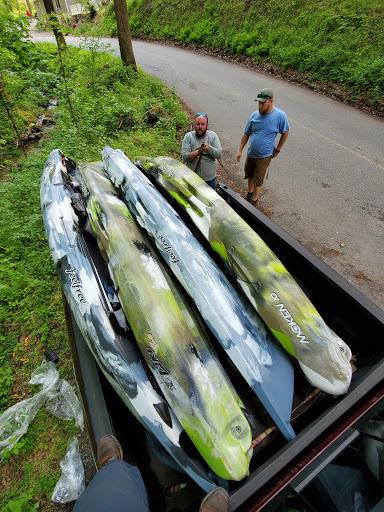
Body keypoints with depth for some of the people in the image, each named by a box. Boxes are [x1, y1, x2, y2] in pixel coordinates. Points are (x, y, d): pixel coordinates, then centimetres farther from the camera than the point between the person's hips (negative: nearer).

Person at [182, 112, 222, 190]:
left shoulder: (213, 136, -1)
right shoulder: (188, 136, -6)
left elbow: (219, 154, -8)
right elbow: (184, 157, -15)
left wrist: (209, 148, -26)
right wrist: (197, 152, -31)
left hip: (210, 178, 2)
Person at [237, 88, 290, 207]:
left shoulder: (280, 115, -15)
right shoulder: (255, 115, -5)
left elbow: (285, 132, -1)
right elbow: (246, 134, 4)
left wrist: (277, 150, -1)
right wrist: (240, 150, 4)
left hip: (264, 156, -4)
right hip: (251, 153, 5)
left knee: (258, 180, 2)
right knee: (249, 175, 20)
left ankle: (254, 200, 21)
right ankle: (250, 193, 44)